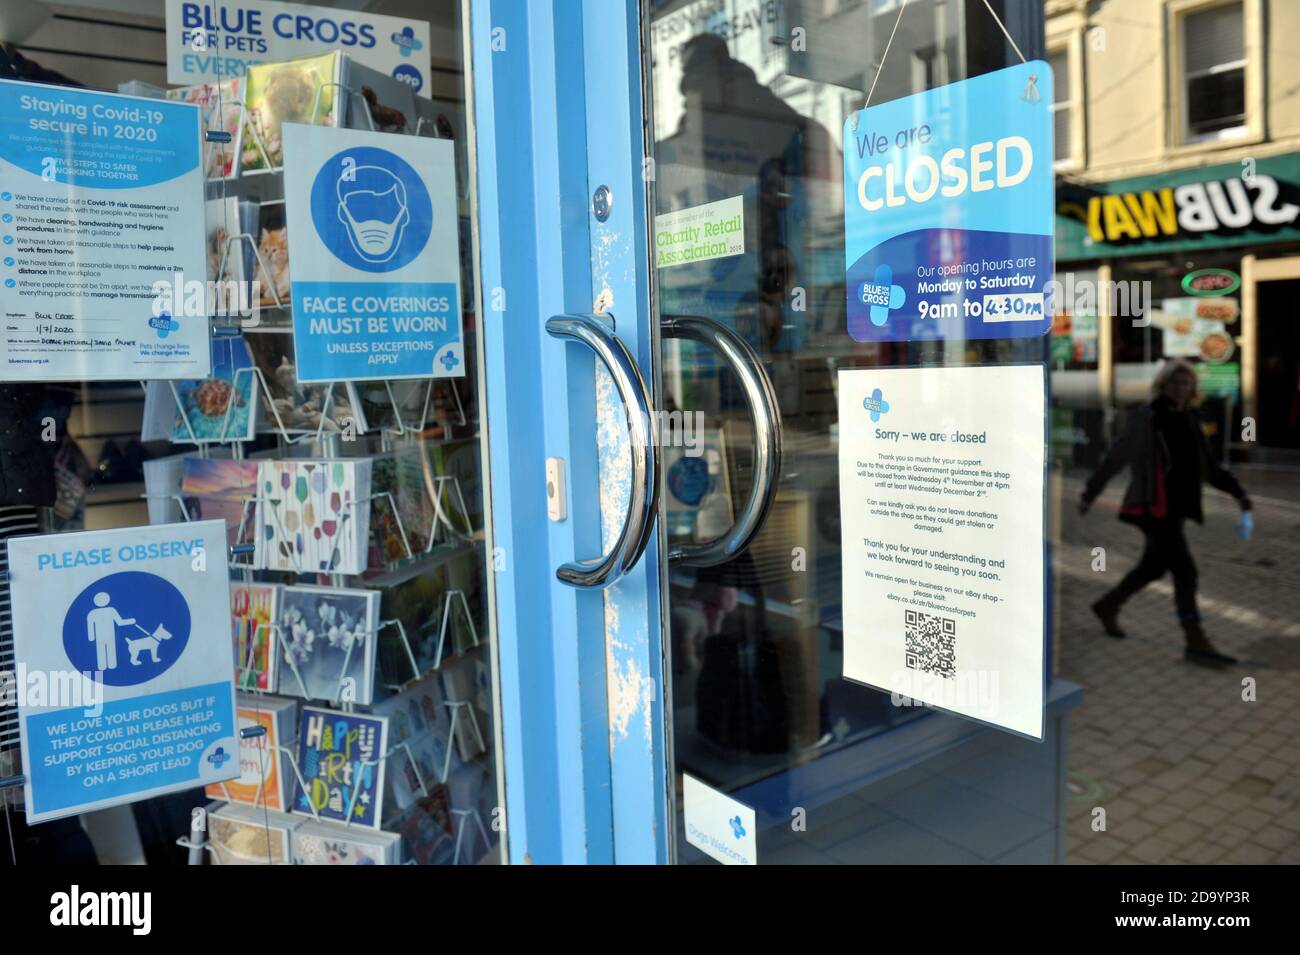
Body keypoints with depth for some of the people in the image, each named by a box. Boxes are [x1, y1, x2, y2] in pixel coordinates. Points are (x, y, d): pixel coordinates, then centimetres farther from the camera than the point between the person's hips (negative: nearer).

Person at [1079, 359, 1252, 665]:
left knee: (1154, 566, 17)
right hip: (1153, 508, -8)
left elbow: (1207, 466, 14)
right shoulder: (1145, 418, -9)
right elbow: (1116, 457, -8)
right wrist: (1090, 493, -6)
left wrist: (1237, 491, 3)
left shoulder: (1189, 421, 11)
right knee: (1184, 569, -11)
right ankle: (1196, 643, -7)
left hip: (1176, 508, 8)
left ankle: (1107, 606, 36)